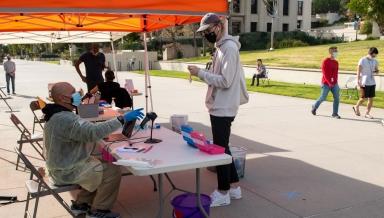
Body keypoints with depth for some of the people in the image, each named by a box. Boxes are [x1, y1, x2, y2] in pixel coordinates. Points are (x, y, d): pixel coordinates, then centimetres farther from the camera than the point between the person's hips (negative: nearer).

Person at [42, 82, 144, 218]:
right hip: (67, 172, -10)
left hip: (61, 166, 10)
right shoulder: (65, 119, -29)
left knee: (102, 165, 22)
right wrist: (122, 119, -40)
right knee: (113, 172, -5)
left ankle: (81, 204, 26)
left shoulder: (56, 115, 5)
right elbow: (93, 132, -41)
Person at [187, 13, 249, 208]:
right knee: (222, 148, 16)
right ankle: (233, 187, 27)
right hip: (219, 107, 10)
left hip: (223, 109, -10)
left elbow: (225, 81, -22)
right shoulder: (221, 47, 14)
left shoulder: (229, 47, -16)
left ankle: (223, 193, 11)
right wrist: (201, 74, 6)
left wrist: (200, 73, -19)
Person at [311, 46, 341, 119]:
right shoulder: (326, 61, -10)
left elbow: (336, 73, 15)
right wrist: (329, 82, -21)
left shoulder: (336, 62, 10)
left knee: (337, 98, -4)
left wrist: (335, 82, 4)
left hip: (334, 84, 6)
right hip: (326, 83, -5)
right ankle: (314, 107, 28)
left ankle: (335, 113, 4)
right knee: (323, 98, 1)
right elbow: (325, 73, -15)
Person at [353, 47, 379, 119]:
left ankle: (367, 113, 14)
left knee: (371, 98, 4)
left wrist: (376, 72, -5)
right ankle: (356, 107, 25)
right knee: (364, 98, -2)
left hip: (372, 82, 5)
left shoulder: (375, 61, 8)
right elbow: (358, 72, -8)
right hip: (364, 83, -5)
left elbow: (377, 70, 20)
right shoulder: (362, 60, -8)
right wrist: (358, 82, -14)